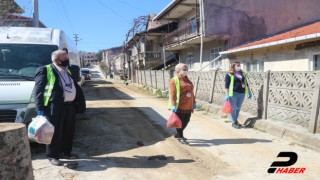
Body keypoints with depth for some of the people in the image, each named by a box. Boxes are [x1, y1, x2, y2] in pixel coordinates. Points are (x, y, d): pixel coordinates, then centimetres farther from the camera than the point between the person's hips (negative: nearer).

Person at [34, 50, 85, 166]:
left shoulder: (67, 71, 18)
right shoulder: (44, 70, -5)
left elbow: (76, 88, 22)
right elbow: (38, 90, -10)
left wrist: (80, 102, 15)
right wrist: (40, 108, -17)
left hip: (70, 105, 8)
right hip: (55, 107, -7)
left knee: (69, 131, 14)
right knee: (55, 132, 1)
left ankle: (66, 152, 29)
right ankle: (52, 156, 15)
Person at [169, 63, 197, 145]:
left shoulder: (187, 80, 15)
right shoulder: (174, 80, -8)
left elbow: (191, 92, 18)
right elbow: (172, 93, -15)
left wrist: (194, 102, 16)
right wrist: (173, 105, -22)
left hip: (188, 106, 8)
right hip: (179, 106, -8)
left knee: (186, 121, 13)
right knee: (180, 122, 2)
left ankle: (178, 134, 32)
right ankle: (180, 137, 14)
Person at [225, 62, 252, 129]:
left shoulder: (242, 74, 14)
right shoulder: (229, 75, -5)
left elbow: (246, 83, 19)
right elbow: (226, 85, -9)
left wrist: (249, 92, 16)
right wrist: (227, 95, -16)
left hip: (242, 93, 6)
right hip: (233, 93, -6)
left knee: (238, 108, 14)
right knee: (233, 108, 2)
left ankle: (236, 120, 29)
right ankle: (234, 123, 12)